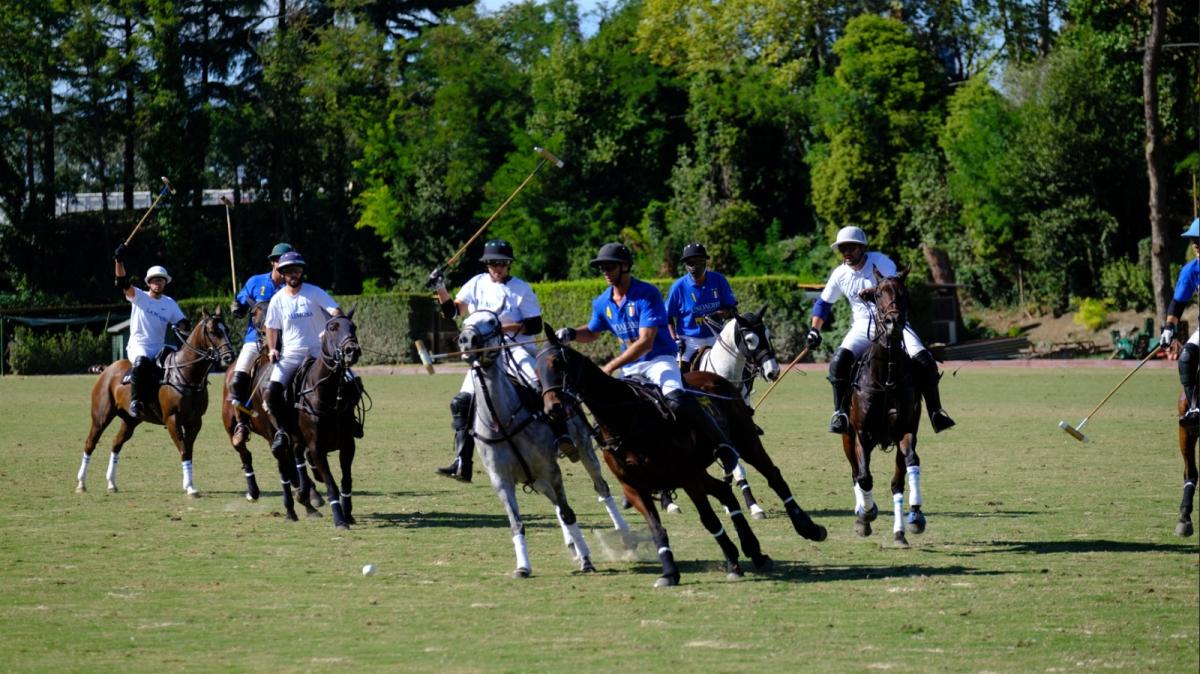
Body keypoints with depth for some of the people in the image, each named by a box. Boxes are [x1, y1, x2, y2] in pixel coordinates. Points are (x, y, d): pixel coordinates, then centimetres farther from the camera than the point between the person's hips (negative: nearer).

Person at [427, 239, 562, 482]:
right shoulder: (477, 284, 9)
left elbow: (535, 326, -8)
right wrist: (441, 289, -6)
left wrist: (504, 327, -20)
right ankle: (462, 463, -2)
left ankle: (560, 434, -27)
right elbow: (451, 310, 11)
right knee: (462, 401, -4)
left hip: (516, 350, -4)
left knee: (540, 385, -30)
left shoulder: (521, 289, -3)